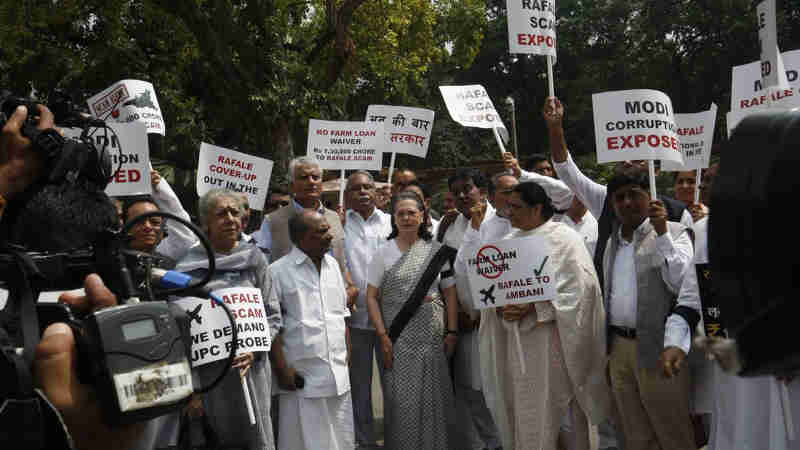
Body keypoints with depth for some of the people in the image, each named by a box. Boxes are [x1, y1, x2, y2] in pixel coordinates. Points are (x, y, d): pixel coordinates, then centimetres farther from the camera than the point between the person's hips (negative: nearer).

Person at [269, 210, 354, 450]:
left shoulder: (332, 265, 11)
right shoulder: (279, 272, -9)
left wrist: (346, 353, 13)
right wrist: (283, 370, -12)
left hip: (339, 374, 6)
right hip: (302, 377, -6)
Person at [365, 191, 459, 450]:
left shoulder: (436, 250, 7)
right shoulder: (384, 253, 2)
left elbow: (449, 292, 9)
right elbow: (371, 296, 0)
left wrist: (452, 332, 1)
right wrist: (383, 336, -8)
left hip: (433, 336, 2)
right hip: (399, 338, -1)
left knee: (434, 397, 4)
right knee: (402, 399, -1)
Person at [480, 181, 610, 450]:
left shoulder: (564, 238, -4)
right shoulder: (508, 242, 13)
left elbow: (579, 288, -13)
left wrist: (534, 308, -19)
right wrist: (500, 308, -9)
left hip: (552, 339, -5)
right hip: (516, 339, 5)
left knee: (553, 412, -1)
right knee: (523, 415, 6)